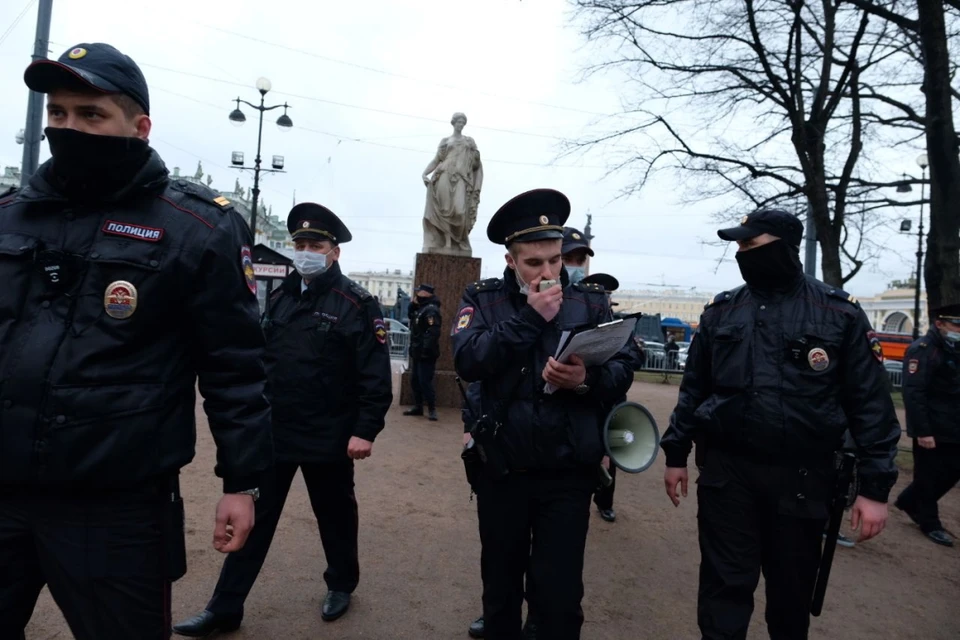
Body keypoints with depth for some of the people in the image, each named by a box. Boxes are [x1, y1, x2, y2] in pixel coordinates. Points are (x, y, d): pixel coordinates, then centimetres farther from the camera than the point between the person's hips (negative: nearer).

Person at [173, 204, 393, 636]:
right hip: (272, 431, 5)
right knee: (253, 518, 11)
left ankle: (341, 585, 38)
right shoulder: (279, 298, 7)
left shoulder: (356, 304, -10)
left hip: (328, 437, -4)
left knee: (334, 514, 15)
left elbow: (375, 375, -14)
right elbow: (259, 357, 13)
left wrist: (365, 430, -18)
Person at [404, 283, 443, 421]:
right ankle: (418, 407, 21)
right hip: (417, 352, 11)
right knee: (415, 380, 13)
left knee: (425, 381, -10)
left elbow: (433, 332, -26)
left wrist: (426, 349, -30)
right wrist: (413, 305, 11)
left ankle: (432, 409, -3)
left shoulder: (431, 310, -17)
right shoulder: (421, 307, 16)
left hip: (425, 353, -10)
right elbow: (411, 316, 30)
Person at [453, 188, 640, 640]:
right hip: (501, 469, 1)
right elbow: (467, 361, -16)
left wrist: (588, 380, -24)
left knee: (561, 594, 9)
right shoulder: (482, 298, 0)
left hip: (568, 473, 0)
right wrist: (528, 319, -18)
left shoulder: (590, 301, 1)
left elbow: (624, 368, -3)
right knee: (500, 585, 21)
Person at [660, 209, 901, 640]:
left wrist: (875, 486, -6)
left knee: (793, 588, 17)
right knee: (725, 584, 5)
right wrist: (676, 453, 7)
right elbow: (694, 388, 8)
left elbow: (870, 402, -3)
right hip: (726, 470, 1)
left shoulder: (840, 312, -3)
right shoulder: (720, 312, 3)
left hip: (802, 476, 0)